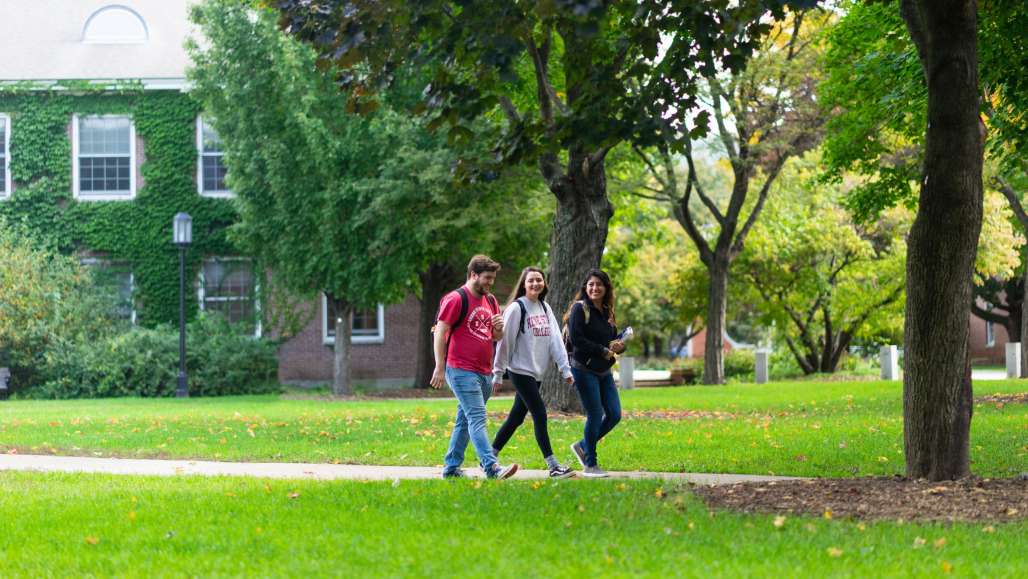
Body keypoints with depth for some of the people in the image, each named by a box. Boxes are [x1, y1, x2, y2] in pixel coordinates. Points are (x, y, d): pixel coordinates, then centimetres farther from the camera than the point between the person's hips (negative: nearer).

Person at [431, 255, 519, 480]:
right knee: (477, 419, -15)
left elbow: (497, 336, 23)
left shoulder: (490, 301, 16)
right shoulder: (456, 299, -8)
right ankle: (491, 467, -24)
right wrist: (440, 367, -13)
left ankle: (451, 467, 19)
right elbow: (440, 332, -9)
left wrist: (499, 328, -2)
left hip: (484, 372, 8)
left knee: (465, 420, 12)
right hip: (462, 371, -8)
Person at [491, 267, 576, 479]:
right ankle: (552, 466, -11)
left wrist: (565, 368, -2)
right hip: (520, 371, -7)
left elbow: (555, 339, 7)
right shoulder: (516, 308, -9)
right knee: (540, 415, -11)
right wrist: (498, 373, -8)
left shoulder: (545, 308, 11)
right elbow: (505, 342, -8)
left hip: (537, 373, 7)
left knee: (516, 417, 12)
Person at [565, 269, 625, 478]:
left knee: (614, 415, 4)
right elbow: (576, 339, -18)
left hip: (604, 371, 7)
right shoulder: (580, 308, -9)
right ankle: (590, 465, 6)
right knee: (595, 415, -6)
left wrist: (619, 346, -9)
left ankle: (582, 446, 24)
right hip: (584, 369, -7)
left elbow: (613, 339, 16)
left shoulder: (607, 312, 12)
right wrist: (603, 351, -17)